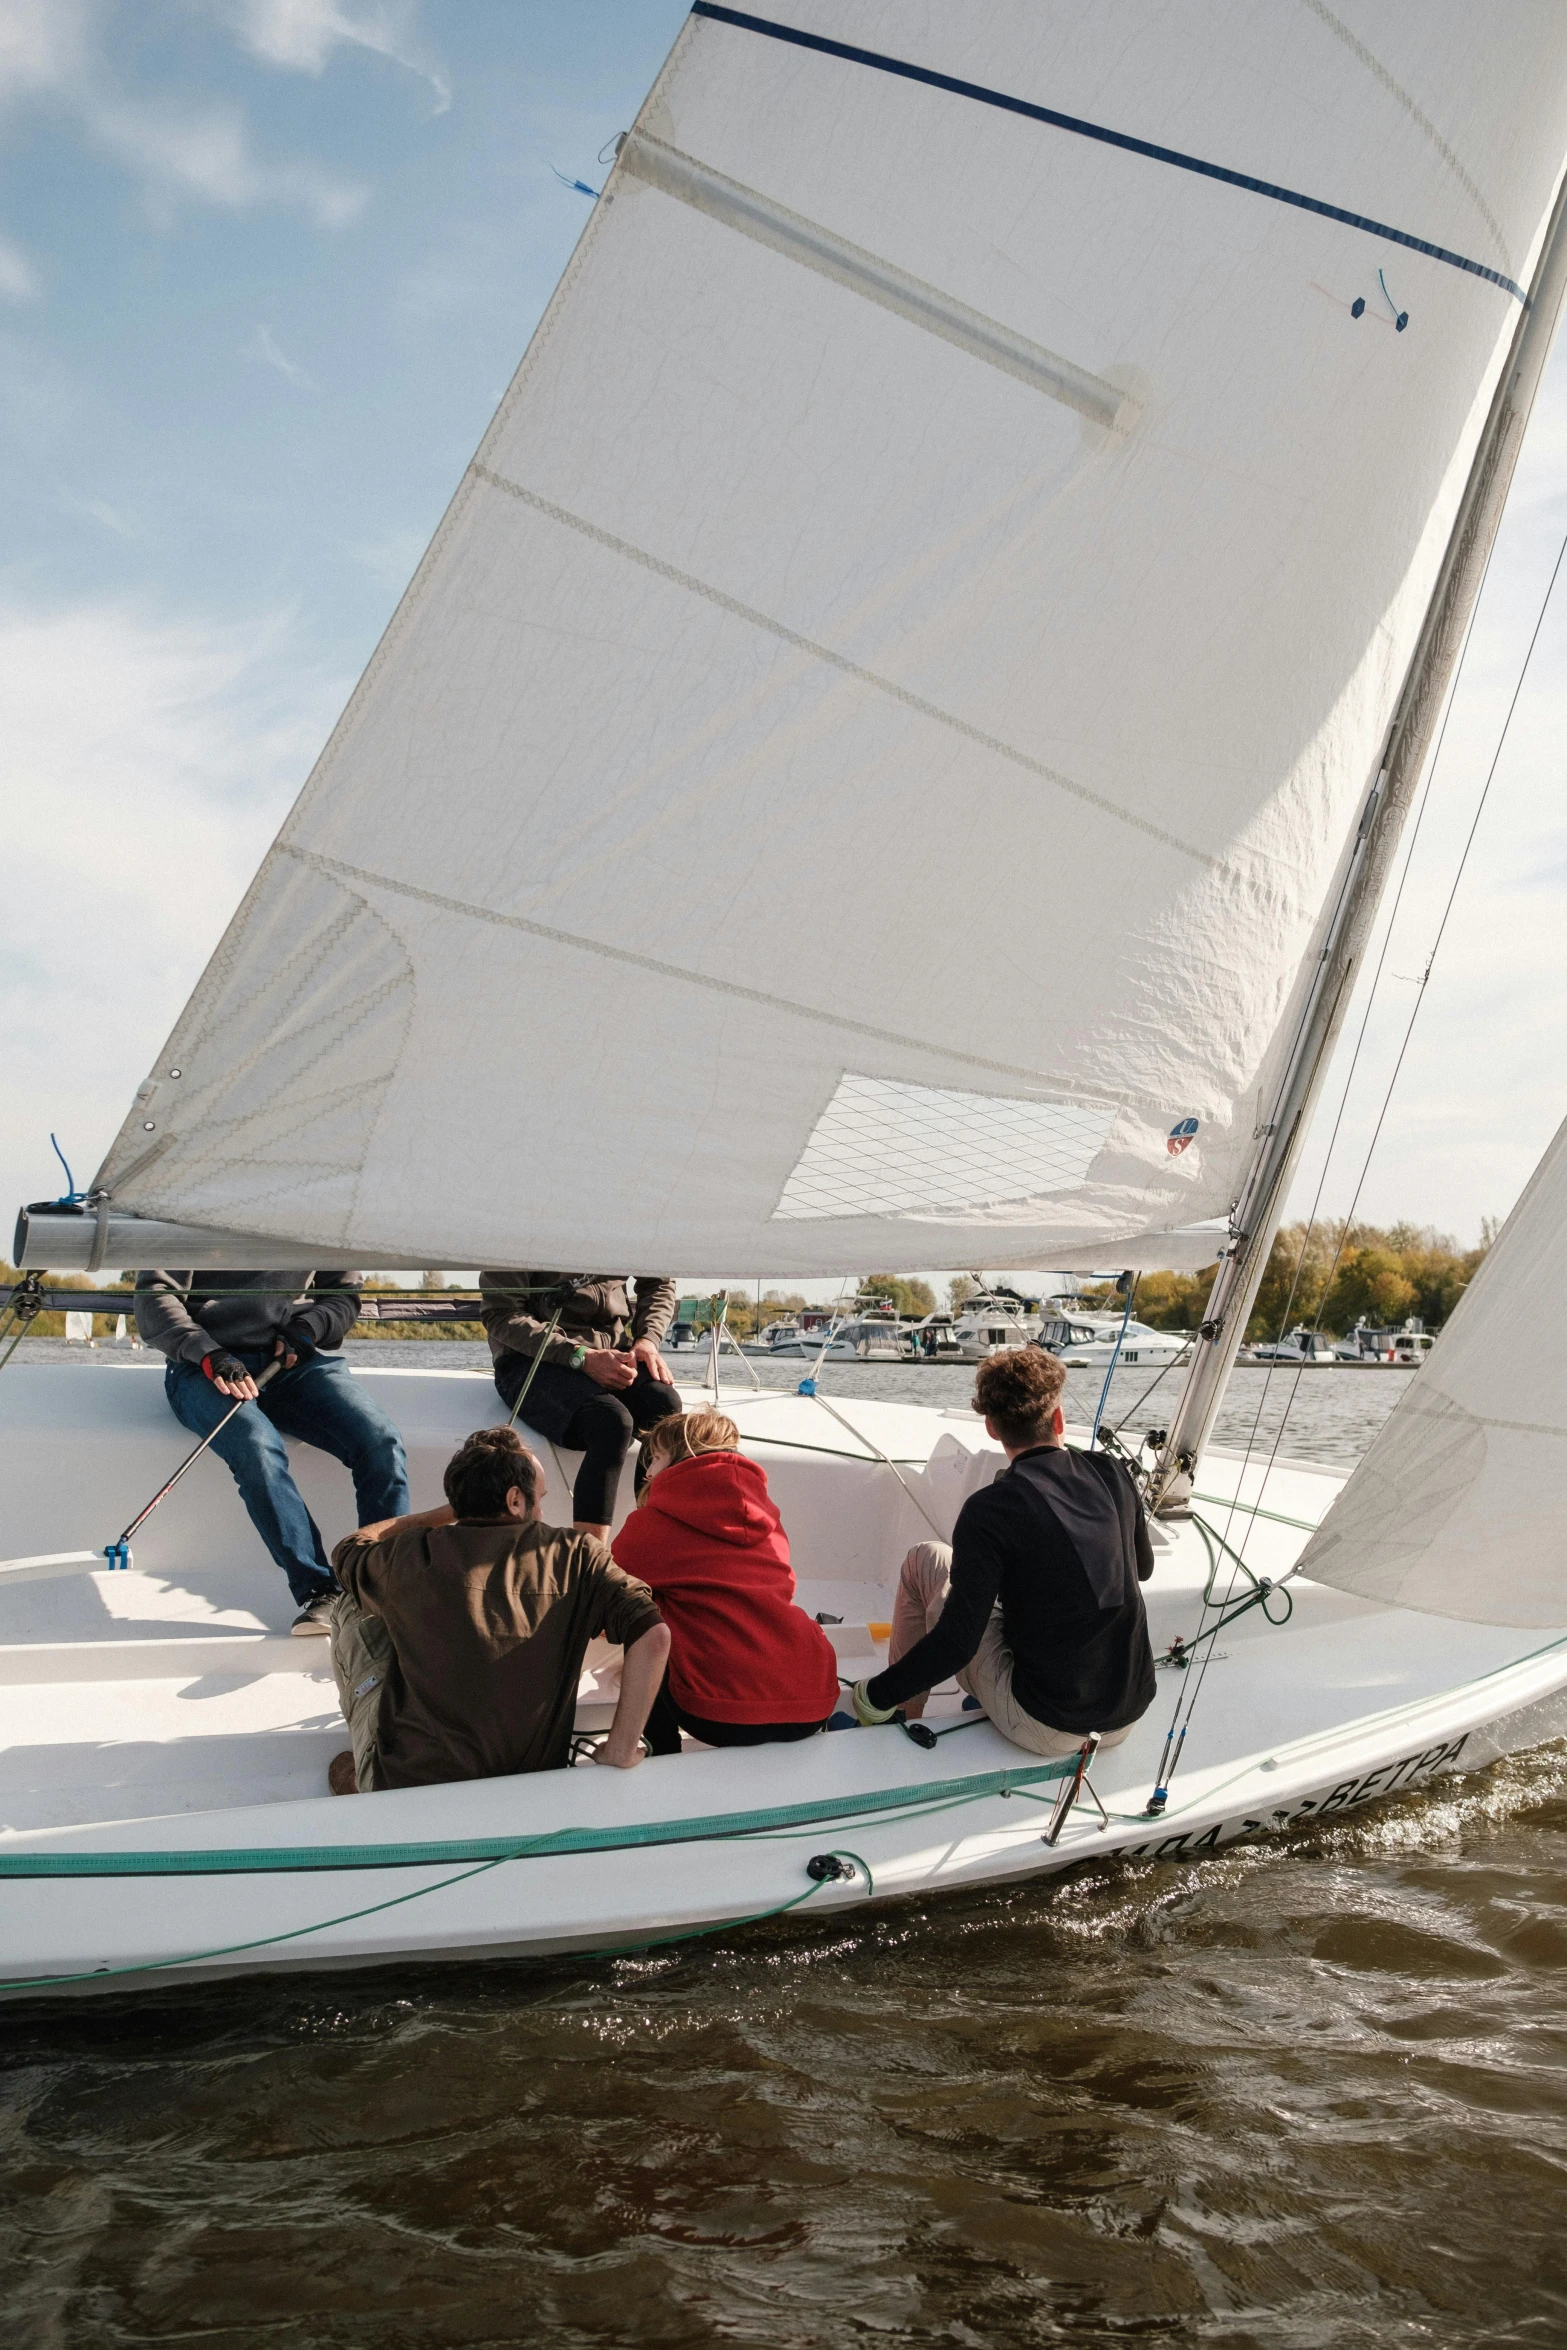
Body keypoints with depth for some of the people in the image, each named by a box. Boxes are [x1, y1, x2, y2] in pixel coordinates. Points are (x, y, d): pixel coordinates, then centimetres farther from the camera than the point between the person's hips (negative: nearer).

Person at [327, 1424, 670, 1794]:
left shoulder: (408, 1555, -3)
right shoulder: (575, 1555, -4)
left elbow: (348, 1549, 20)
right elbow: (654, 1634, -15)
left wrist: (446, 1512, 27)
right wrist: (620, 1754, -9)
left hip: (407, 1786, -2)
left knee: (351, 1610, 20)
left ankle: (360, 1778, 32)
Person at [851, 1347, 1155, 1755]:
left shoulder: (990, 1509, -17)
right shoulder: (1111, 1474, -1)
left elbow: (958, 1641, -19)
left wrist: (877, 1694, -6)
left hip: (1044, 1728, -5)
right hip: (1128, 1718, 6)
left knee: (925, 1560, 9)